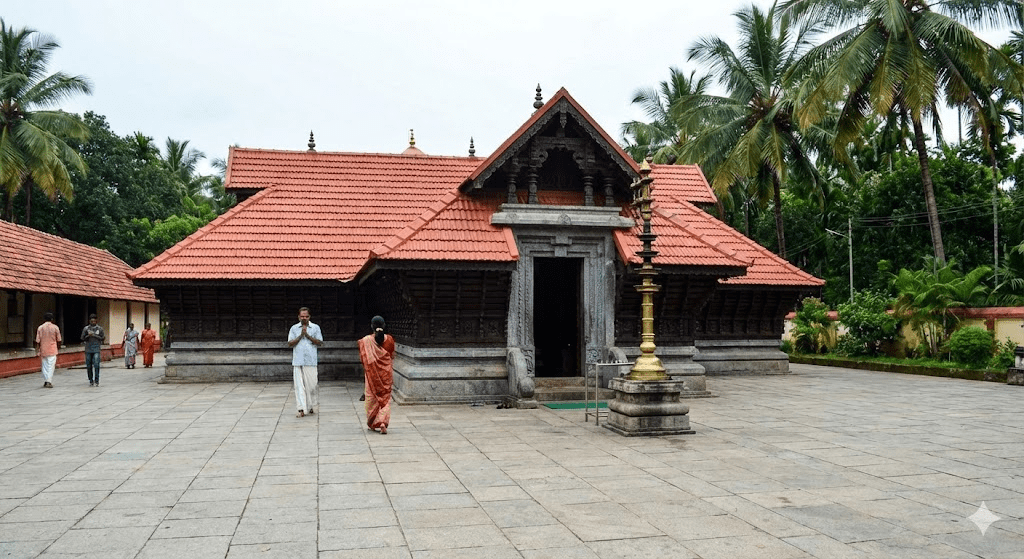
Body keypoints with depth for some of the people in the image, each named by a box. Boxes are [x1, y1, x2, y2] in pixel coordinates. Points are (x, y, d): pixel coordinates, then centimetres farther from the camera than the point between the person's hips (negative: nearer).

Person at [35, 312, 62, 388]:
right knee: (51, 366, -2)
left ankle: (45, 381, 13)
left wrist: (37, 349, 5)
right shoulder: (55, 327, -2)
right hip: (52, 350, -2)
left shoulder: (40, 328, 1)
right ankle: (49, 382, -10)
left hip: (43, 350, 2)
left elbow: (38, 341, -1)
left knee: (44, 366, 11)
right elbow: (58, 340, 4)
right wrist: (58, 347, 20)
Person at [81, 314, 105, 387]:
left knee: (96, 365, -12)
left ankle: (96, 381, -8)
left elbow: (103, 338, 3)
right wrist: (88, 336, -13)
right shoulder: (86, 328, 6)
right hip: (88, 349, 2)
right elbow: (82, 338, 5)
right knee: (89, 366, 5)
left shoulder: (99, 328, 4)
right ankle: (91, 381, 16)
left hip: (96, 349, -2)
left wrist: (94, 335, -9)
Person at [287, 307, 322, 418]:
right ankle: (301, 409, -5)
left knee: (311, 385, 1)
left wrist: (307, 335, -7)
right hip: (298, 361, 0)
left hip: (311, 361, 0)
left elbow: (319, 342, 1)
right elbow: (290, 344, 3)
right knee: (299, 386, -5)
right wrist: (300, 335, -7)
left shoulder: (315, 328, 9)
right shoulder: (294, 328, 11)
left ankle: (310, 407, 18)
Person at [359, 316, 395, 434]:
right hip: (386, 372, 1)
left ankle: (372, 424, 21)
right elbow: (392, 356, 5)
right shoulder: (389, 339, -5)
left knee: (372, 398, 12)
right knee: (385, 398, 6)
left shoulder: (366, 340, -9)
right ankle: (383, 422, -9)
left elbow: (362, 358, -6)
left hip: (371, 372, -1)